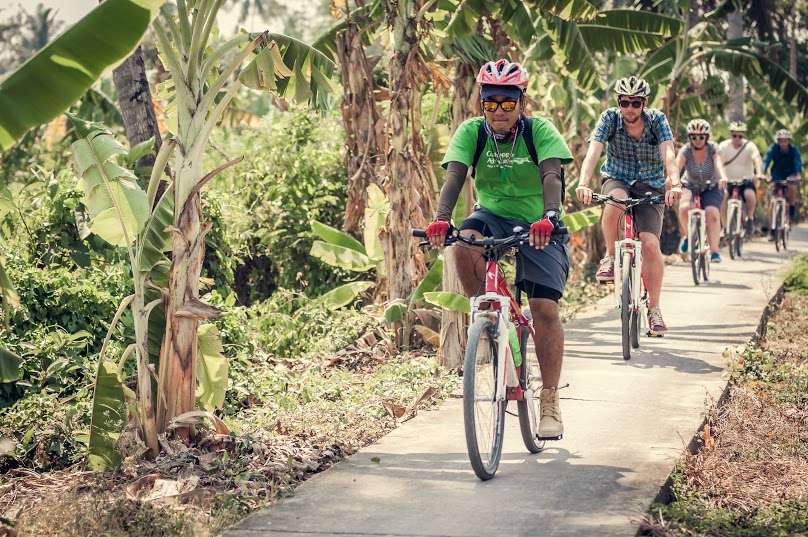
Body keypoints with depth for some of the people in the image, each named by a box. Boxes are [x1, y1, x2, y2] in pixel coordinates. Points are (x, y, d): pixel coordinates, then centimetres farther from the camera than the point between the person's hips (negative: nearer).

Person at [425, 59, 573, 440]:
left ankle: (550, 403, -6)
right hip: (493, 216, 2)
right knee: (464, 245, -34)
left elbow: (551, 176, -29)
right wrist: (441, 219, -41)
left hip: (538, 227, -2)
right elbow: (454, 176, -22)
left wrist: (548, 217, -48)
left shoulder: (540, 131, -15)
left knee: (545, 309, -14)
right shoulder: (471, 132, -10)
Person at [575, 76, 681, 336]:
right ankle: (610, 257, -14)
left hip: (650, 187, 0)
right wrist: (583, 183, -42)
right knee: (615, 202, -38)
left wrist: (674, 183, -45)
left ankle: (654, 308, -4)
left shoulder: (657, 120, -12)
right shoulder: (610, 118, -12)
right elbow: (593, 151, -25)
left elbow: (668, 154, -26)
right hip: (617, 180, 0)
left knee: (650, 244, -17)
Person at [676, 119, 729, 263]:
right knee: (684, 208, -28)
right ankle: (688, 235, 1)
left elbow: (718, 163, -33)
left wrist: (723, 177, -55)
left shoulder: (712, 149, -15)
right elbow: (677, 165, -31)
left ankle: (714, 250, -20)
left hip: (712, 188, -1)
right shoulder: (686, 150, -14)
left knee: (712, 213, -28)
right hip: (691, 187, 1)